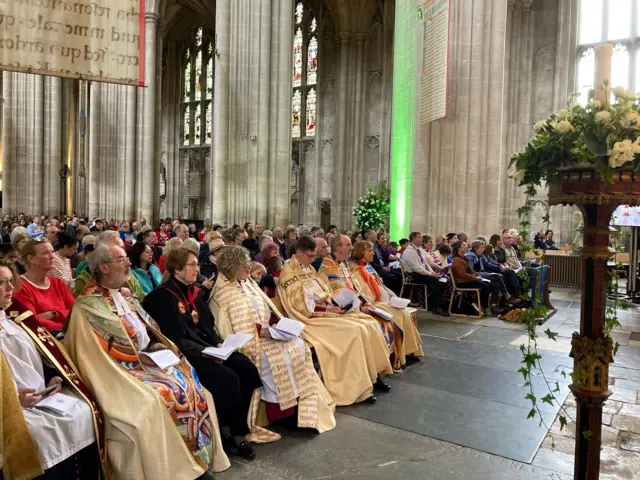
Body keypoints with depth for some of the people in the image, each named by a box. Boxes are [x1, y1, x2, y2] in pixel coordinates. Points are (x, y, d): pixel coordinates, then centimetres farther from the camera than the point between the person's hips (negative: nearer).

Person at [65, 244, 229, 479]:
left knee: (189, 385, -10)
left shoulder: (126, 295, 14)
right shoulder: (88, 305, -10)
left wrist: (156, 346, -3)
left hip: (148, 357, 7)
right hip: (122, 367, -7)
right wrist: (144, 352, -16)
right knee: (159, 397, -28)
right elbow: (111, 350, -15)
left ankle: (197, 459, -3)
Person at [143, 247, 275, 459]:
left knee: (248, 369, -13)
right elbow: (174, 339, -17)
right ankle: (231, 433, -6)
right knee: (228, 378, -26)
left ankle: (245, 426, 0)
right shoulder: (162, 296, -12)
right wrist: (204, 352, -24)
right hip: (185, 354, -7)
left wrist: (219, 344, -4)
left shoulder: (195, 292, 12)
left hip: (206, 347, 7)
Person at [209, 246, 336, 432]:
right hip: (249, 340, -8)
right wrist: (262, 331, -23)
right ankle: (281, 412, -9)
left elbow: (268, 309, 15)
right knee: (280, 356, -26)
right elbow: (239, 329, -19)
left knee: (299, 346, -11)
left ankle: (302, 400, -4)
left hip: (267, 332, 8)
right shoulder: (224, 291, -13)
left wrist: (278, 325, -3)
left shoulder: (248, 283, 13)